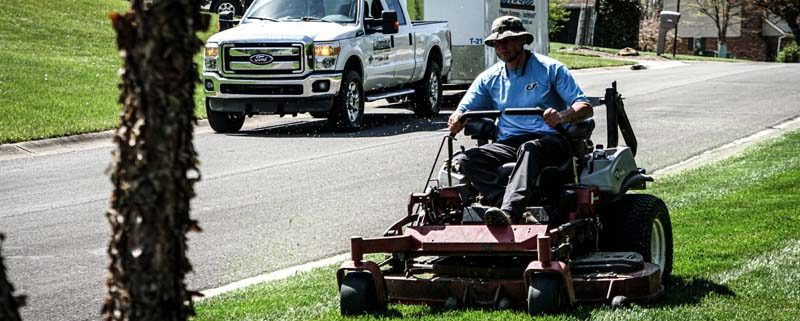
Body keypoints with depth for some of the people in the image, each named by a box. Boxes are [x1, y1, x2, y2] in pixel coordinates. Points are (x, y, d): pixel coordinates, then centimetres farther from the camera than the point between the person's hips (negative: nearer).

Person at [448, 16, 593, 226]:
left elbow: (586, 108, -2)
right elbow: (463, 110, 13)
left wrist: (563, 116, -26)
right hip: (509, 143, 4)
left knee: (529, 149, -40)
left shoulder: (551, 69, 6)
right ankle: (520, 214, -44)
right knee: (468, 160, -26)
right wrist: (456, 119, -14)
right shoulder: (489, 78, 18)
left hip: (549, 140, -4)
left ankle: (509, 212, -62)